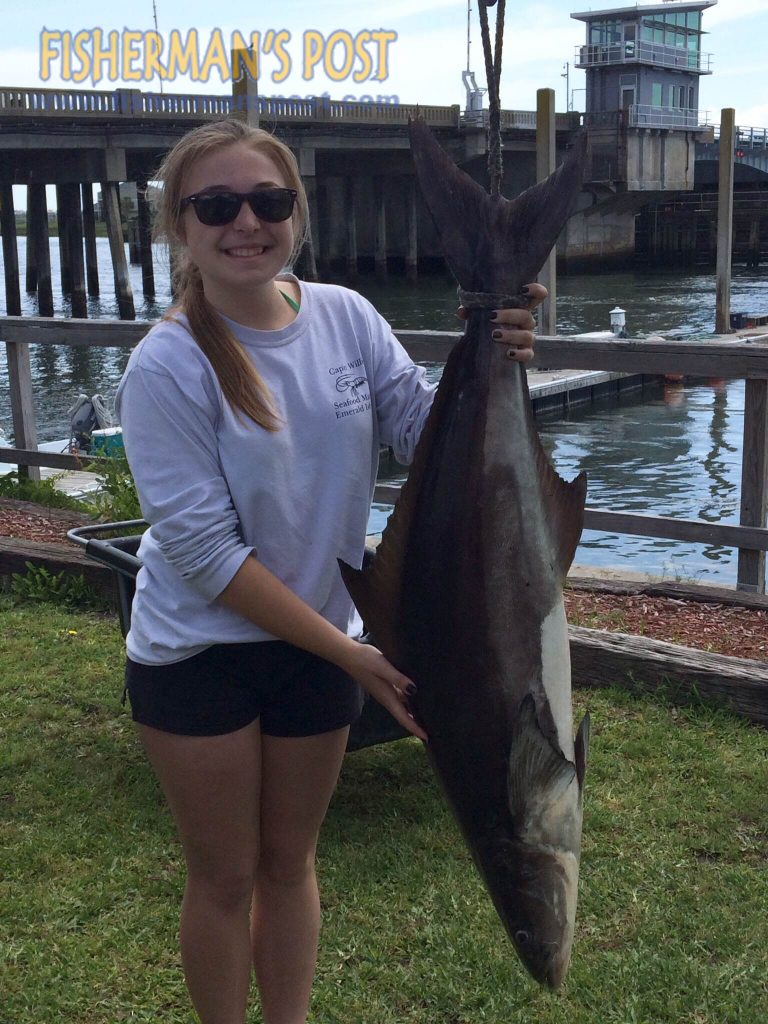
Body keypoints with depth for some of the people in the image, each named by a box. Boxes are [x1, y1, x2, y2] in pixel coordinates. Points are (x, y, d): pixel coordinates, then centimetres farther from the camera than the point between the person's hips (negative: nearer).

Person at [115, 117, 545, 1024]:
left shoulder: (344, 316, -6)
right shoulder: (165, 368, -19)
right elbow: (204, 552, -20)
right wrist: (353, 656, -19)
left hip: (317, 644, 4)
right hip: (198, 653, -3)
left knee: (291, 861, 20)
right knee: (226, 878, 12)